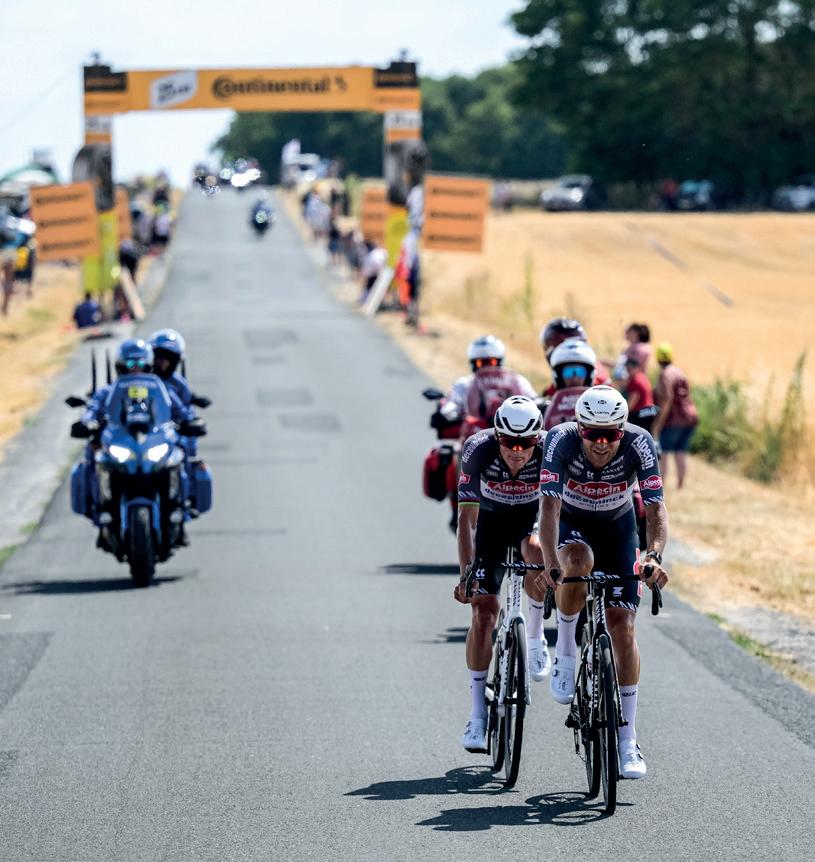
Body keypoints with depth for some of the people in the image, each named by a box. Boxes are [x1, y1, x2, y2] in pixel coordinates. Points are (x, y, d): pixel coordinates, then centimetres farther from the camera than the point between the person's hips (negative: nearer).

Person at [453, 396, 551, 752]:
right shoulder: (478, 450, -30)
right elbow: (467, 516, -28)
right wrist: (466, 572, -36)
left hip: (532, 520, 0)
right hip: (491, 521, 0)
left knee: (537, 553, -35)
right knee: (484, 610, -10)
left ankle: (535, 640, -10)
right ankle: (478, 714, -3)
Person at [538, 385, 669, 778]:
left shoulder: (639, 443, -29)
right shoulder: (561, 440, -32)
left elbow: (655, 508, -32)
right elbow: (550, 505, -39)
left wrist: (654, 556, -51)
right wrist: (550, 562, -53)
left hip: (617, 527, 1)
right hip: (571, 523, -1)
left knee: (622, 626, -8)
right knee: (578, 562, -38)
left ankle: (627, 739, 0)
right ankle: (565, 653, -13)